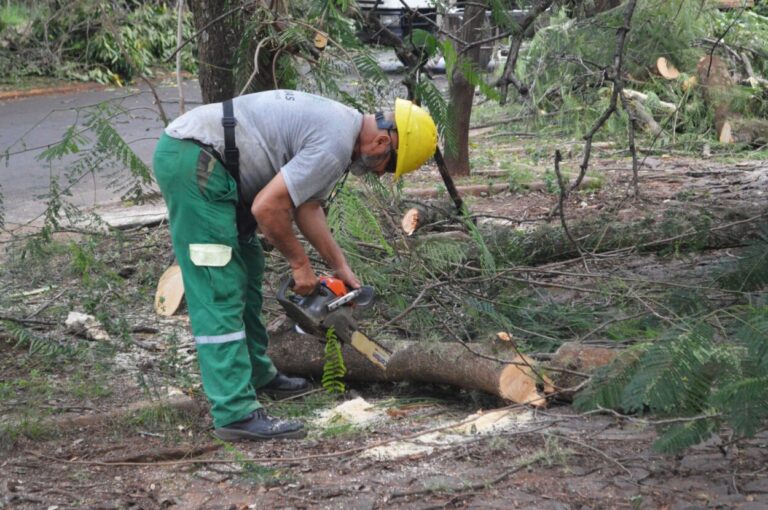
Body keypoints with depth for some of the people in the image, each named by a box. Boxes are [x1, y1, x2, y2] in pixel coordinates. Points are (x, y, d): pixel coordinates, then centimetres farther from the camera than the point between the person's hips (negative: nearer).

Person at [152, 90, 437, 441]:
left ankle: (256, 374, 34)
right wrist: (299, 263, -4)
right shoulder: (335, 145, -17)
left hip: (189, 150, 11)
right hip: (194, 162, -11)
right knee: (219, 290, -11)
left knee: (246, 271, 21)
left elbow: (307, 207, 21)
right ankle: (236, 413, -11)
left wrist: (340, 266, 20)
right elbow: (268, 207, -19)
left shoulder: (340, 123, 15)